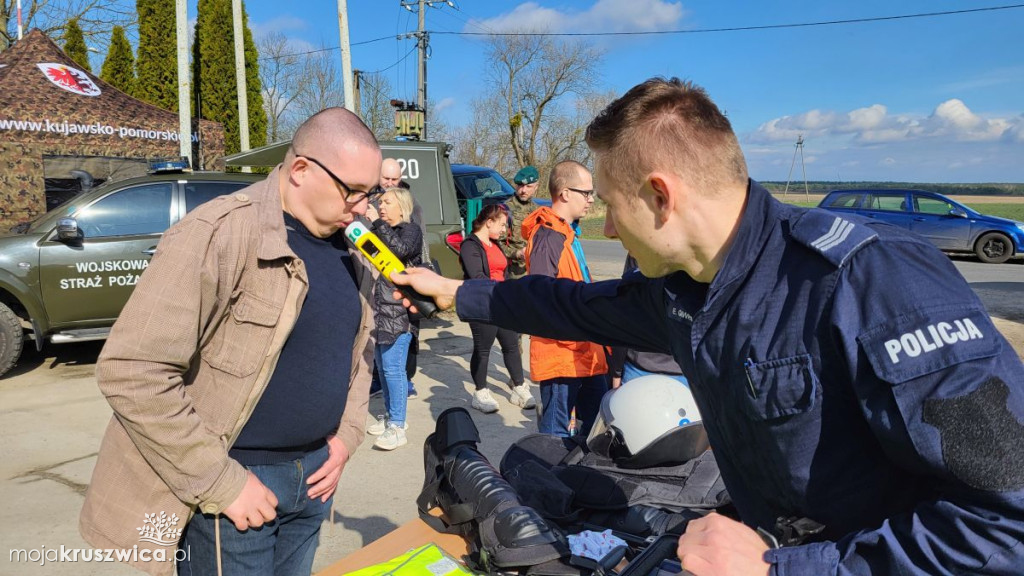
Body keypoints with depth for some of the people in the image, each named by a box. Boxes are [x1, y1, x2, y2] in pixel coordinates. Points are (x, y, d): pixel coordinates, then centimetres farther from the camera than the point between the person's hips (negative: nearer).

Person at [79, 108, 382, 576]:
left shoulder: (349, 249, 4)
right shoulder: (220, 234, -19)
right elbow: (133, 373, -22)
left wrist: (347, 433, 4)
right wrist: (221, 483, -19)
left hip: (314, 475, 7)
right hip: (232, 480, -6)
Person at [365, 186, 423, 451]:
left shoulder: (410, 230, -3)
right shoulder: (379, 231, 17)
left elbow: (401, 249, -24)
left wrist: (377, 223, -19)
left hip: (398, 312, -8)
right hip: (378, 310, 8)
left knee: (393, 367, -9)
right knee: (383, 366, 14)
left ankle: (397, 426, -2)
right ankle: (391, 416, 28)